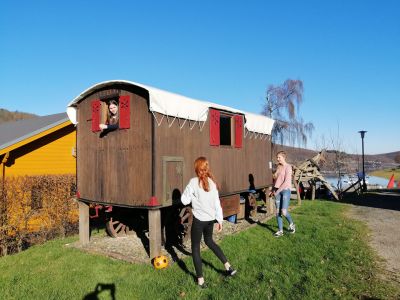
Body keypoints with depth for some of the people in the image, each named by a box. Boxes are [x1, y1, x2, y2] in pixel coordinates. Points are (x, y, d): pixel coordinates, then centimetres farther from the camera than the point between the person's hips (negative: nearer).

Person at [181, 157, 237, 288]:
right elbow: (217, 203, 5)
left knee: (195, 248, 11)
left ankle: (200, 280, 14)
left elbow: (185, 200, -10)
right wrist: (220, 219, 12)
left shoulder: (194, 181, -14)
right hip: (211, 219, 6)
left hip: (199, 220, -6)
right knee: (209, 241, 28)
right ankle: (228, 267, 30)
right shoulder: (212, 182, 1)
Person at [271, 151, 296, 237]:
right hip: (277, 191, 7)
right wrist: (273, 189, 7)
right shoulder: (278, 167, 11)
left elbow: (286, 182, -17)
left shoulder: (288, 167, -11)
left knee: (284, 212, -11)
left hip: (285, 190, -7)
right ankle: (280, 231, 13)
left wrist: (278, 191, -17)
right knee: (278, 212, 4)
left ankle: (291, 224, 18)